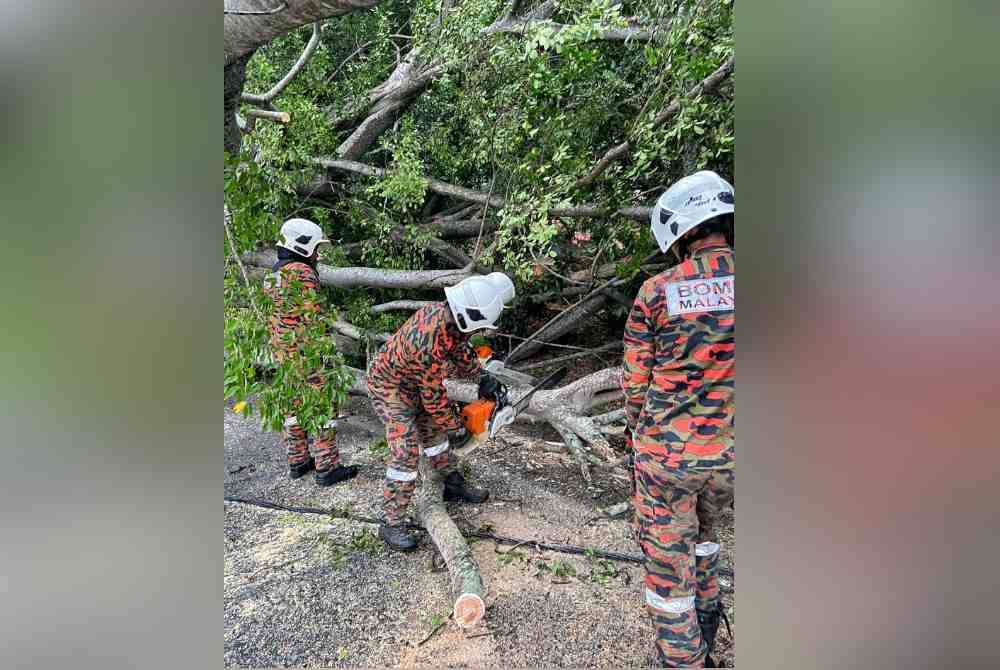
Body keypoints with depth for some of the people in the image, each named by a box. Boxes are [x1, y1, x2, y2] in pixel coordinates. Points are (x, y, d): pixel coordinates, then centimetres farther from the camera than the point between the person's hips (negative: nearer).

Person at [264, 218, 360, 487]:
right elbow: (313, 317, -20)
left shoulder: (273, 274, 11)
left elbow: (273, 315, 17)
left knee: (294, 405, 17)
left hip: (283, 353, 9)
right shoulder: (302, 273, -17)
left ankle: (297, 462, 28)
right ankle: (327, 468, 6)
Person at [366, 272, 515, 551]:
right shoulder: (430, 343, -40)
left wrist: (482, 375, 1)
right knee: (406, 453, -12)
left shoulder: (444, 311, -15)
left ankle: (454, 486, 35)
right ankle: (392, 525, -2)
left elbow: (459, 346, 8)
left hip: (414, 381, 9)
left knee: (434, 432, 18)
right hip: (390, 388, -9)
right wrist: (456, 429, -12)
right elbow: (434, 397, -26)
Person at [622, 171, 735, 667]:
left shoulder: (657, 292, -12)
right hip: (728, 455, 4)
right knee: (703, 531, 31)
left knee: (667, 561, 12)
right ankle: (706, 619, 51)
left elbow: (634, 381, -4)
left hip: (667, 452, -4)